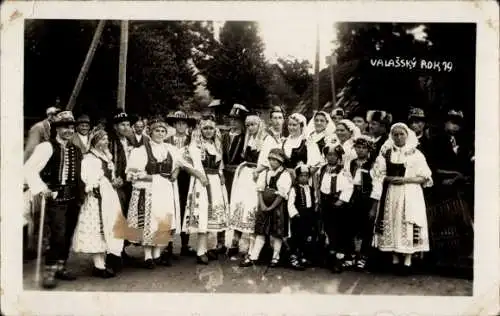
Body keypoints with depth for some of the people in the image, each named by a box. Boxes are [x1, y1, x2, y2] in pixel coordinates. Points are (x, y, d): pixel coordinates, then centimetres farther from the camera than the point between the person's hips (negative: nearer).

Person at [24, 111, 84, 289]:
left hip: (73, 199, 6)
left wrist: (80, 194, 10)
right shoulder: (47, 147, -9)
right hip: (55, 198, -6)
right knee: (58, 235, -12)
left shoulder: (75, 151, 11)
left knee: (67, 235, 11)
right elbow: (29, 169, -16)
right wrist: (40, 188, -23)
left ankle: (60, 268, 26)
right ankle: (49, 273, 1)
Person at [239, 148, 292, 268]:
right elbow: (260, 190, 4)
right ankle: (253, 257, 6)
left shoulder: (285, 175, -9)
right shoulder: (265, 173, 7)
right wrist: (262, 205, -8)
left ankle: (275, 258, 17)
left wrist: (271, 207, -13)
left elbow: (282, 195, -13)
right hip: (264, 206, 4)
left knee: (277, 233, 5)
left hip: (277, 207, -4)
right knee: (261, 232, 5)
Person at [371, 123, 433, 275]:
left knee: (409, 225, -5)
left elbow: (424, 177, -2)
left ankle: (408, 260, 2)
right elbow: (378, 174, 4)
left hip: (410, 195, -2)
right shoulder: (386, 153, 6)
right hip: (391, 195, 2)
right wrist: (390, 179, -13)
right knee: (392, 223, 2)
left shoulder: (416, 154, 2)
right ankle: (395, 259, 11)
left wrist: (406, 179, -14)